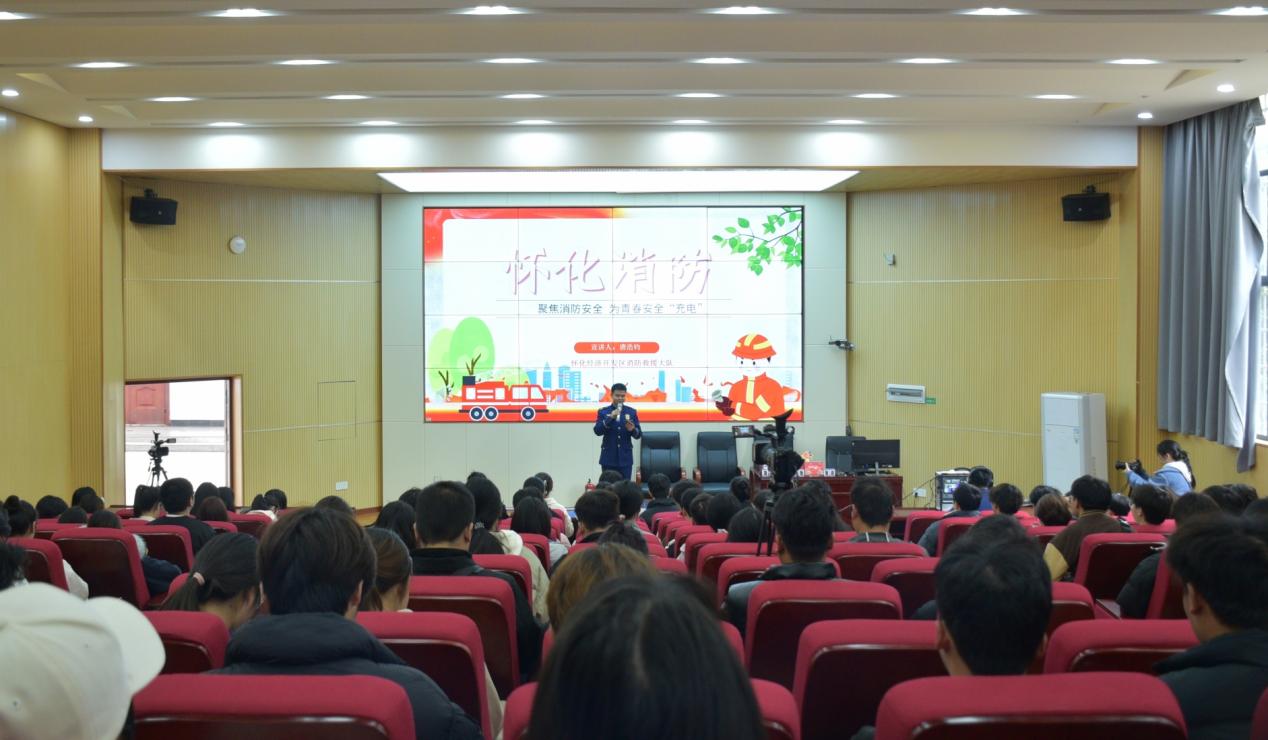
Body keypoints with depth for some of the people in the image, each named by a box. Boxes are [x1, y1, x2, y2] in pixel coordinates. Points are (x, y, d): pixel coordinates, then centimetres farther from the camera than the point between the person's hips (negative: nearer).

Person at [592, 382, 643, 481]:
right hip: (608, 458, -1)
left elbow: (639, 435, 2)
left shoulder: (632, 412, 6)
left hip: (625, 458, 1)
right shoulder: (603, 412, 2)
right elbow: (597, 431, -10)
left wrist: (632, 430, -20)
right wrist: (610, 418, -22)